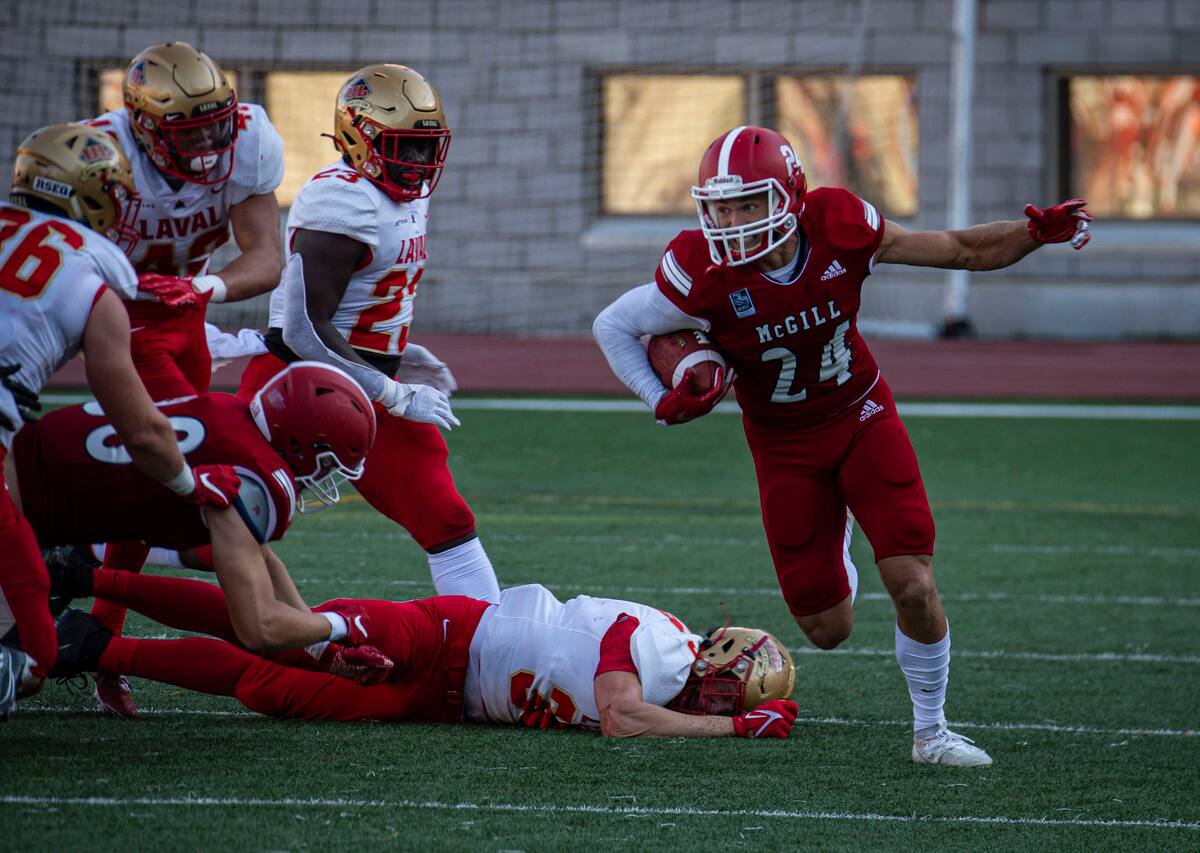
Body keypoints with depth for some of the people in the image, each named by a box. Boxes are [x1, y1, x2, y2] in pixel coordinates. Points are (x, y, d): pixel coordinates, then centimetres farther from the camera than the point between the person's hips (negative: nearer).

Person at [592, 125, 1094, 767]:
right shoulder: (706, 275, -27)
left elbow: (962, 250, -11)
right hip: (785, 445, 0)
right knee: (828, 629, 4)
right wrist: (663, 403, -24)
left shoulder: (838, 228, -22)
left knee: (913, 588, -13)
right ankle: (833, 550, 42)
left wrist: (1038, 232, -27)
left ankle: (930, 732, 10)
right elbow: (612, 326, -11)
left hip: (862, 418, 0)